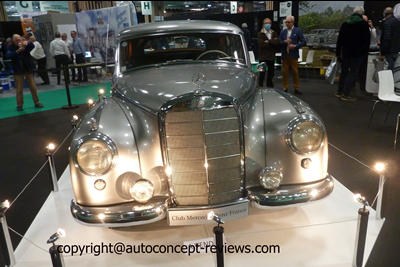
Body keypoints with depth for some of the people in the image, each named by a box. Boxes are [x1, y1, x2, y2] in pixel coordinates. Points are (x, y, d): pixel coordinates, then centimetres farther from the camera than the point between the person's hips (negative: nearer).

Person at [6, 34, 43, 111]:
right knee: (19, 89, 1)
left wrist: (28, 43, -37)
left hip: (28, 69, 1)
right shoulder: (10, 47, -1)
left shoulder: (25, 45, 3)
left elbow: (33, 46, -16)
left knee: (33, 87, 6)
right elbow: (9, 56, -17)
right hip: (18, 70, -1)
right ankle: (19, 105, 9)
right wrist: (17, 51, -32)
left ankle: (36, 102, 16)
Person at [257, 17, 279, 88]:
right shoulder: (260, 34, -2)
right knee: (262, 73, -6)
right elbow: (261, 44, -17)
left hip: (271, 56, 5)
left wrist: (268, 41, -14)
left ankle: (270, 87, 24)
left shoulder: (274, 33, 12)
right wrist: (272, 42, -9)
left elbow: (277, 42, -4)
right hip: (263, 56, -5)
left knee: (271, 73, 12)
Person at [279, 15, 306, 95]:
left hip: (293, 55, -3)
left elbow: (303, 42, -2)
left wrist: (295, 46, -16)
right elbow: (279, 43, 7)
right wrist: (284, 41, -13)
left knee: (295, 72, 1)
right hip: (285, 55, 3)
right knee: (284, 72, 4)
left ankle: (297, 88, 9)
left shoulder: (298, 31, 1)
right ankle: (285, 88, 13)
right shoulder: (283, 32, 10)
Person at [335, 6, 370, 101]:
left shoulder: (345, 24, 8)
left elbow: (339, 40, 9)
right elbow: (367, 39, -6)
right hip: (358, 53, -5)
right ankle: (345, 94, -4)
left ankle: (339, 92, 19)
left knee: (344, 72, 15)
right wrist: (365, 51, 4)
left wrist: (338, 53, 13)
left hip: (346, 52, 5)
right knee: (352, 73, -1)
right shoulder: (364, 24, -6)